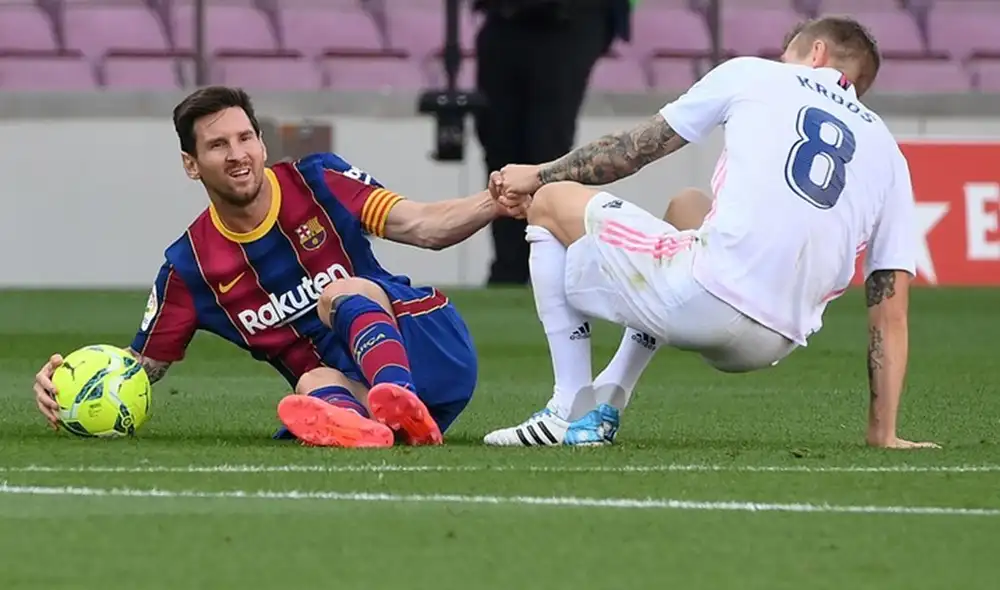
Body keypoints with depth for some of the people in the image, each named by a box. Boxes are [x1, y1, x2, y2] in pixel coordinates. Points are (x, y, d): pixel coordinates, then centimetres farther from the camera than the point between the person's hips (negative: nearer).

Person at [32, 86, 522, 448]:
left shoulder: (317, 182, 0)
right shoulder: (191, 267, 3)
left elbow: (423, 227, -8)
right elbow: (139, 368, 10)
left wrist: (493, 203, -29)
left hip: (434, 351, -1)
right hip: (350, 387, 1)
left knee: (344, 292, -31)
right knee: (316, 384, -33)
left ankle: (403, 407, -62)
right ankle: (355, 425, -70)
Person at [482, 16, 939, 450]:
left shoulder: (751, 75, 13)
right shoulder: (888, 153, 21)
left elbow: (632, 150, 19)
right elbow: (890, 313, 17)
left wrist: (540, 175, 35)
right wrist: (884, 433, 20)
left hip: (708, 299, -5)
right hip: (771, 349, 5)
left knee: (551, 203, 19)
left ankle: (571, 409, 11)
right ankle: (605, 404, 28)